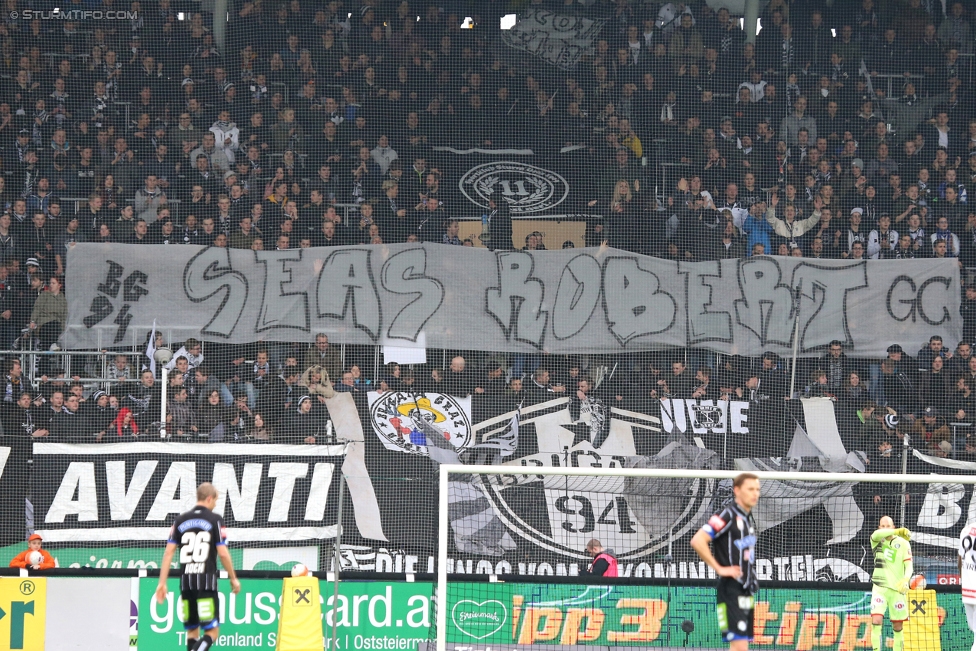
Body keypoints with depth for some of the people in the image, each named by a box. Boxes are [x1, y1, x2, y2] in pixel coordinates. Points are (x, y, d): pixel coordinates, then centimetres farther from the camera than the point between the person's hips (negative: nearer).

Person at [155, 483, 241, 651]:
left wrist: (162, 583, 8)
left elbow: (169, 552, 6)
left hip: (186, 582, 5)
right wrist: (233, 578, 7)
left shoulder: (180, 520, 10)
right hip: (206, 582, -5)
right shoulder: (215, 520, -1)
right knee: (212, 632, -5)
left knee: (192, 631, 14)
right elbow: (223, 553, -5)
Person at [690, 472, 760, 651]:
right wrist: (719, 568, -17)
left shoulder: (749, 519, 15)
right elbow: (697, 541, -21)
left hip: (746, 591, 9)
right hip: (731, 590, -9)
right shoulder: (728, 515, -11)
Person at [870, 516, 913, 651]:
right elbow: (877, 534, -21)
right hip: (879, 588, 0)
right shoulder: (876, 540, 3)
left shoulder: (903, 543, 1)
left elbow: (908, 566, -5)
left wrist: (905, 580, -26)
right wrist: (898, 531, -35)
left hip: (897, 589, 0)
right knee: (876, 620, -17)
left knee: (898, 627, 4)